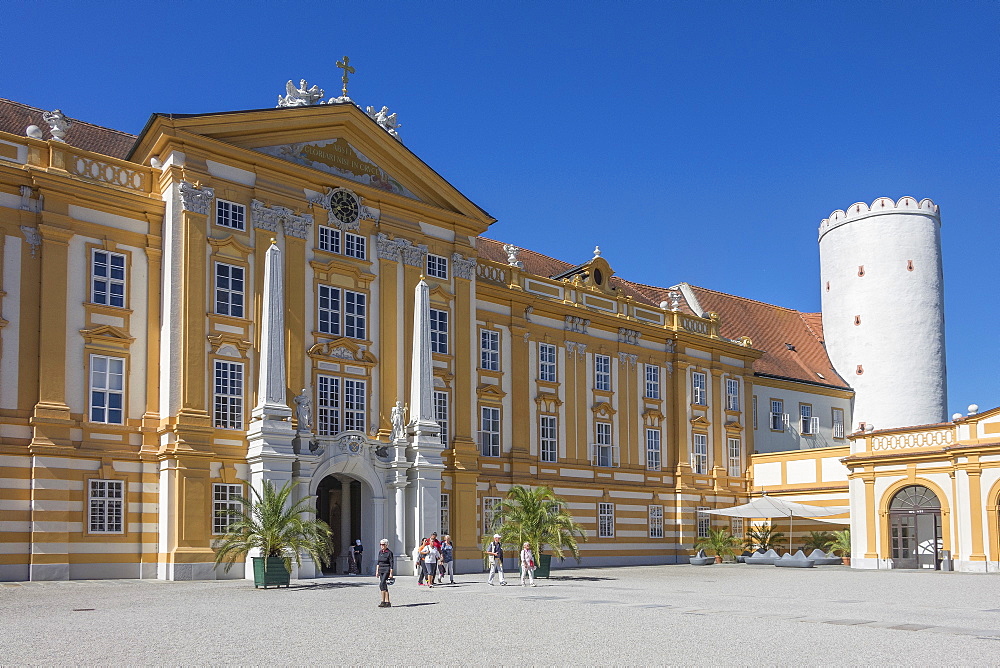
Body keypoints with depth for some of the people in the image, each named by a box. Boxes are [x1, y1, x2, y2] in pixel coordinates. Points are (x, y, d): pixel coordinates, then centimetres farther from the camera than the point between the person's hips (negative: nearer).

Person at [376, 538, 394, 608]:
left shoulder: (389, 553, -9)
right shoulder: (380, 552, 11)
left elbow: (391, 563, -9)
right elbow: (378, 562, 16)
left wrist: (391, 573, -13)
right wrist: (377, 571, 11)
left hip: (387, 570, -7)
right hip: (381, 570, 7)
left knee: (382, 584, -18)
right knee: (384, 586, 6)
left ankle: (383, 601, -15)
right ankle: (387, 602, 10)